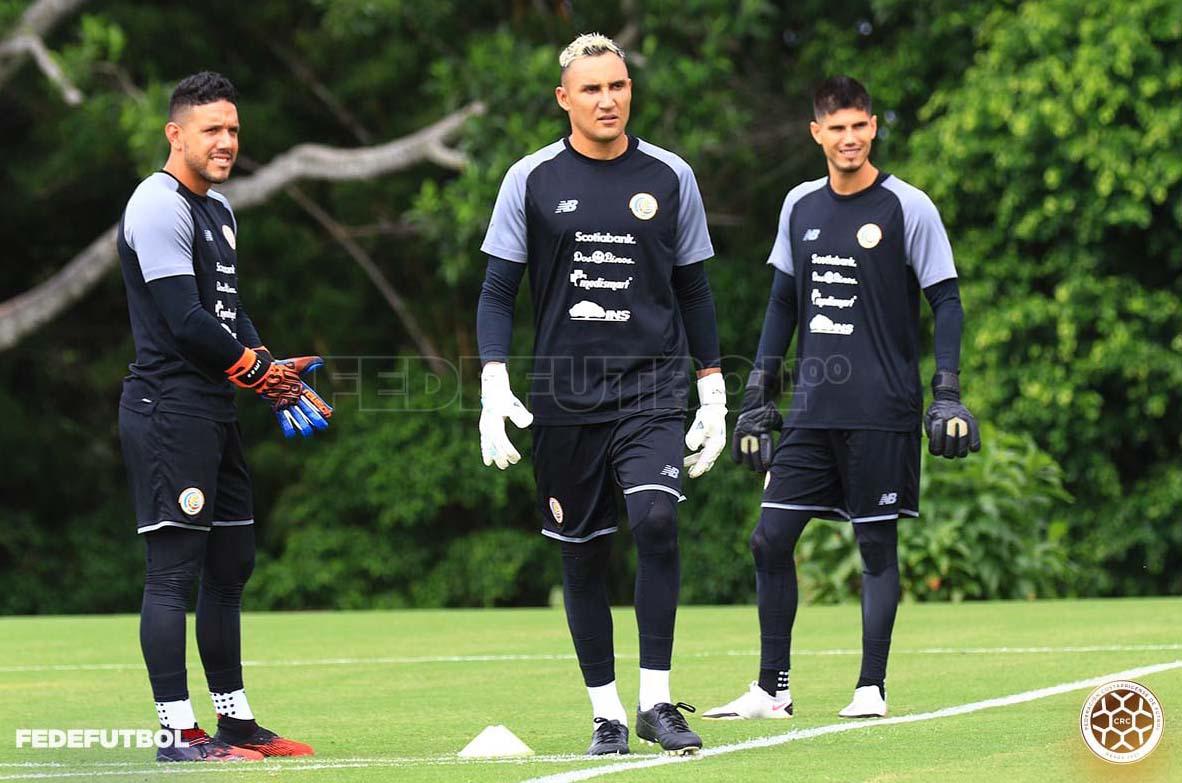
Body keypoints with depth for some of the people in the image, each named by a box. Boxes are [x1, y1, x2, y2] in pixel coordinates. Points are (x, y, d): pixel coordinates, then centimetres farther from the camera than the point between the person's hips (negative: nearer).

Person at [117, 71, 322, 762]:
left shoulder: (219, 210, 19)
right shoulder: (159, 208, -13)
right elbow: (187, 323, -19)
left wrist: (273, 374, 5)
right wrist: (260, 371, -8)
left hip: (216, 412, 10)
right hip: (168, 411, -10)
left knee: (231, 565, 14)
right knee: (175, 570, -10)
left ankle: (236, 720, 22)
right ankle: (178, 732, -11)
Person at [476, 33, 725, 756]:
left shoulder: (670, 177, 6)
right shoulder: (532, 180, 3)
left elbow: (694, 291, 13)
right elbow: (498, 292, 5)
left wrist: (713, 397, 10)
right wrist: (495, 387, -8)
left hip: (653, 390, -1)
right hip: (565, 399, 1)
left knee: (656, 519, -21)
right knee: (583, 556, 3)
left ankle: (656, 699, -14)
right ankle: (606, 712, 13)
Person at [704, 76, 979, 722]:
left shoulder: (907, 208, -4)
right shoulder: (800, 206, 11)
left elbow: (946, 301, -3)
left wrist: (947, 392, -12)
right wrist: (759, 391, 15)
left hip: (882, 412, -5)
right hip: (812, 409, 5)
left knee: (876, 544, 0)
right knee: (771, 540, 0)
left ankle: (871, 687, 8)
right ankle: (771, 689, 8)